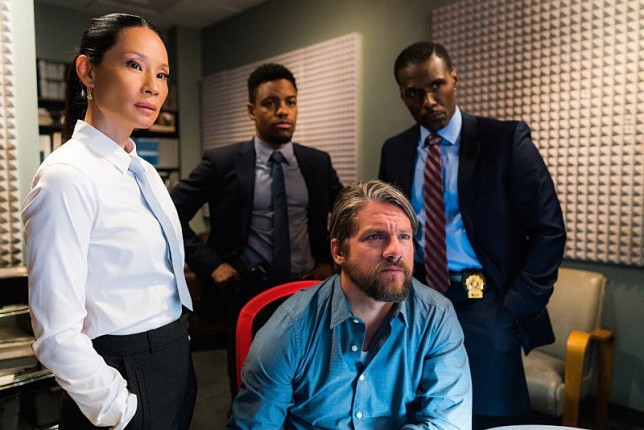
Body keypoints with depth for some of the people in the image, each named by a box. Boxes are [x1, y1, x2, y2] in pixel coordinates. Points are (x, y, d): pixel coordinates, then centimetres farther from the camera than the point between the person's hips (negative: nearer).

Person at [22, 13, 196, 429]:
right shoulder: (67, 177, -20)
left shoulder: (144, 171, 5)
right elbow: (57, 336, -22)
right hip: (124, 376, -8)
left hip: (176, 363, 8)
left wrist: (177, 357, 16)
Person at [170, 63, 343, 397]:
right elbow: (172, 215, -5)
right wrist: (209, 264, -11)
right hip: (247, 295, -2)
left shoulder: (318, 163, 2)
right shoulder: (222, 161, -7)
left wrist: (330, 261, 4)